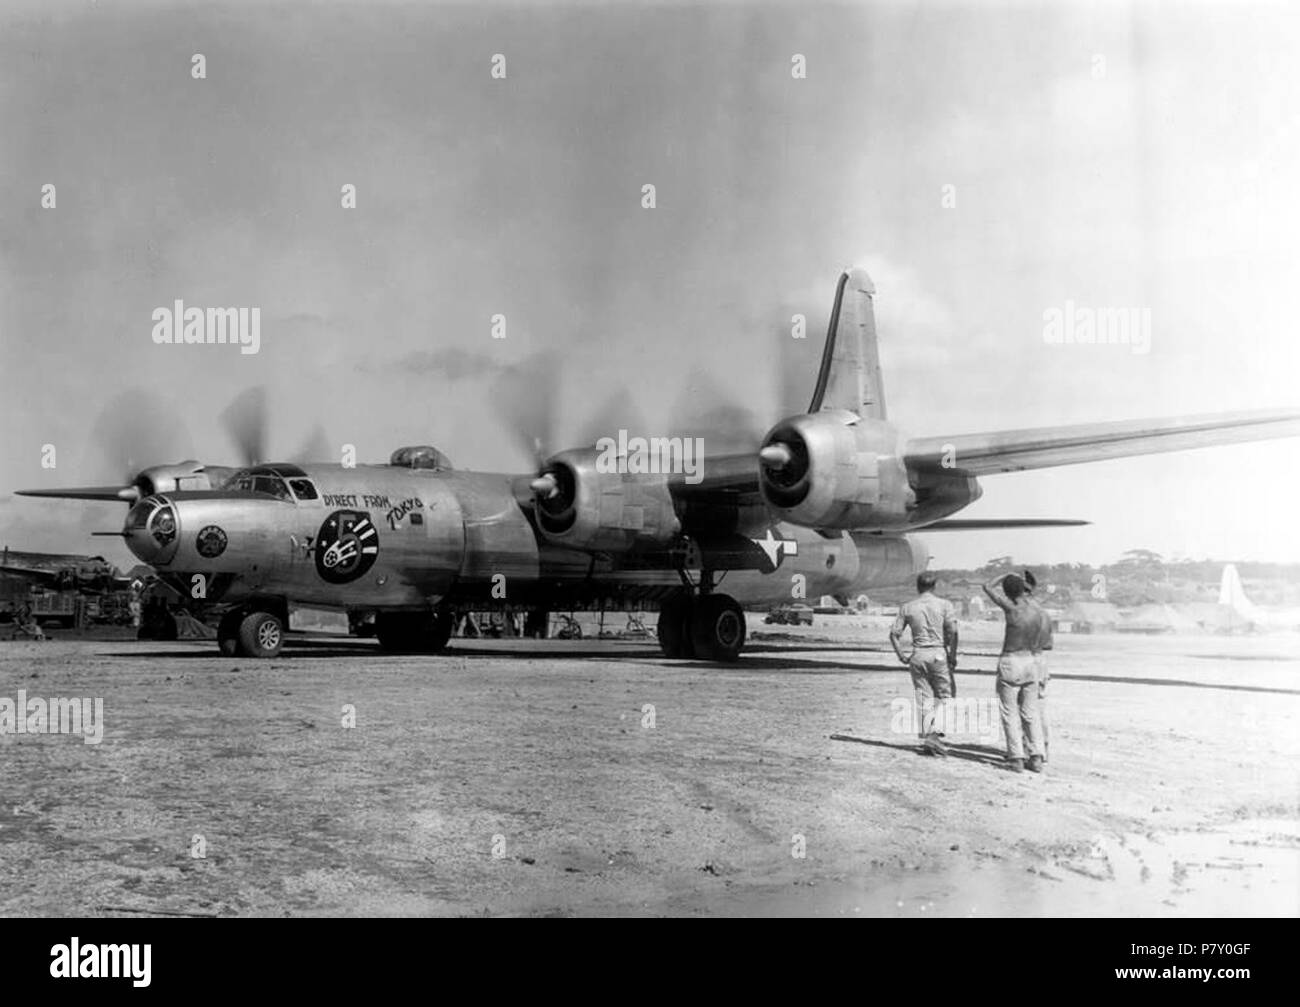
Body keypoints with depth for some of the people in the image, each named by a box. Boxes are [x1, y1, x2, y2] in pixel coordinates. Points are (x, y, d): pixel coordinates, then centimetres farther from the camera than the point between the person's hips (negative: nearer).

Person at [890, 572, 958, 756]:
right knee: (944, 696, 8)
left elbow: (894, 633, 3)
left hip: (917, 655, 3)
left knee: (923, 698, 10)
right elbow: (953, 631, -12)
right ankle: (934, 733, -10)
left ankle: (925, 738, 10)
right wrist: (953, 655, -4)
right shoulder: (944, 605, -2)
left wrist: (901, 656, 10)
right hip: (938, 653, -3)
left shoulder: (907, 608, 6)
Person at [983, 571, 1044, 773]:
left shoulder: (1012, 608, -16)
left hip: (1010, 662, -6)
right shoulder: (1035, 608, 0)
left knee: (1010, 714, 1)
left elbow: (988, 587, -6)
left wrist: (1006, 575, 5)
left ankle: (1016, 758, -2)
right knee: (1031, 713, 11)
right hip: (1030, 661, 6)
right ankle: (1036, 758, 8)